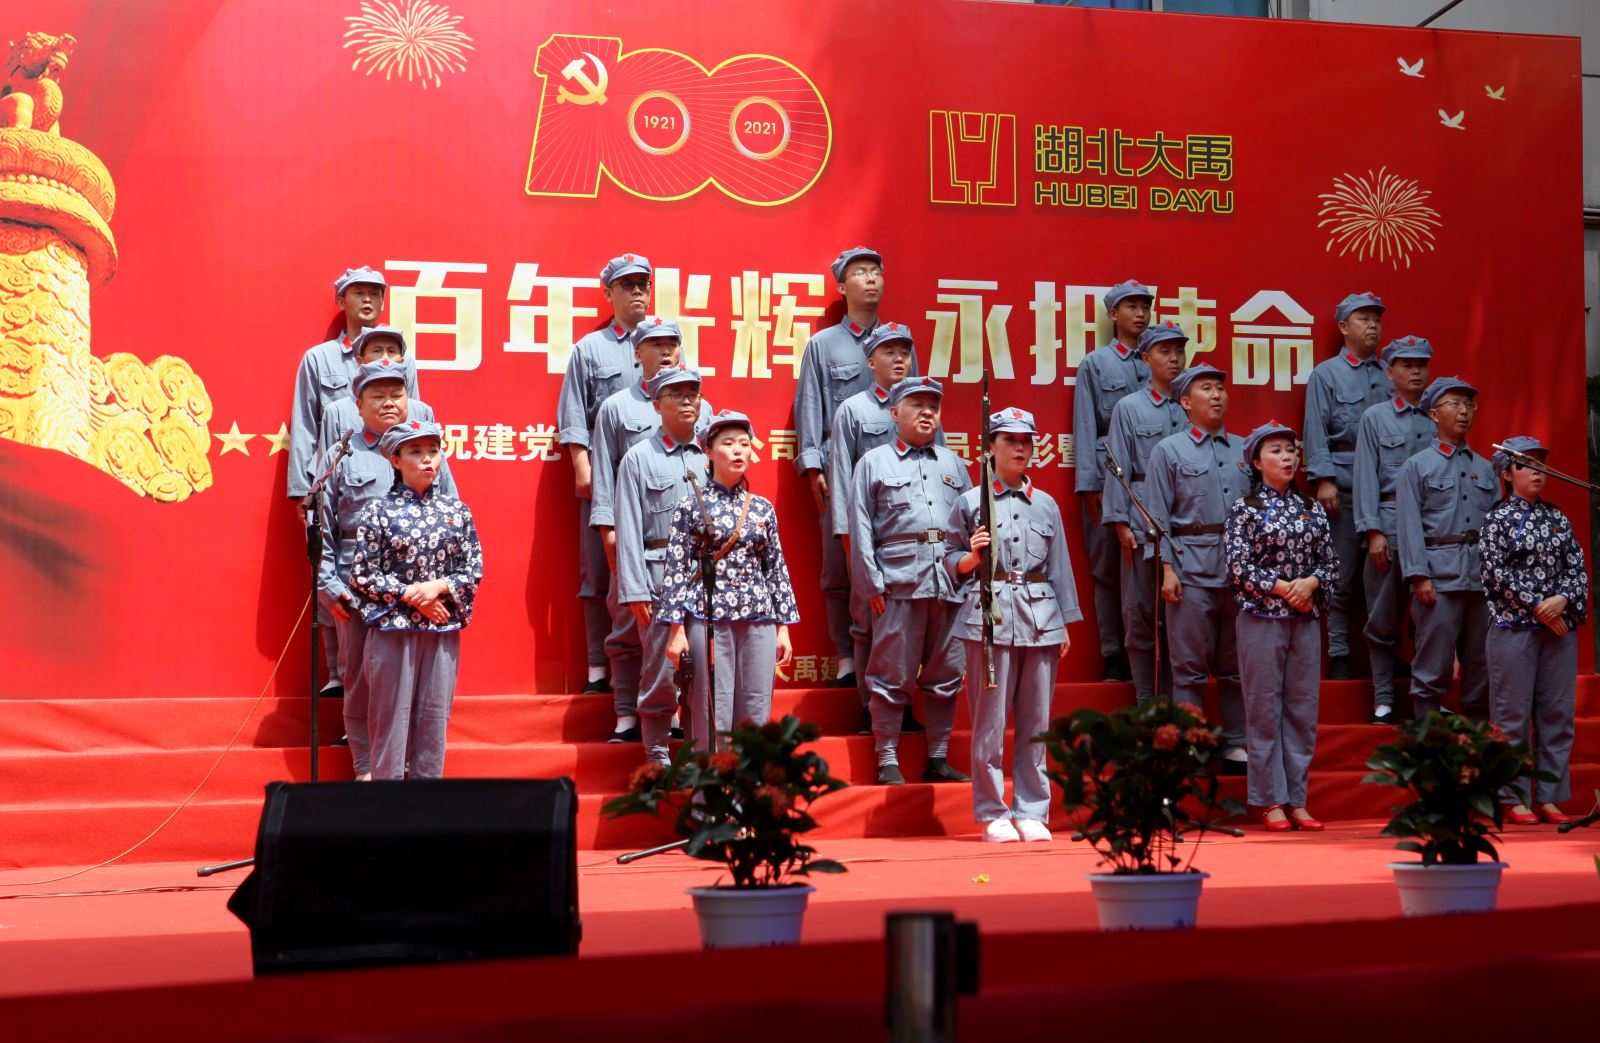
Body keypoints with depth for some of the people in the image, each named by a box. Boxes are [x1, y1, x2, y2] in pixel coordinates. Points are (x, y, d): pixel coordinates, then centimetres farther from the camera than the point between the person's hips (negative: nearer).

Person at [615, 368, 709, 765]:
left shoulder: (710, 459, 14)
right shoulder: (639, 458, 7)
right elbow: (629, 531, 1)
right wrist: (635, 591, -7)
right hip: (660, 579, -2)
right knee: (661, 673, -2)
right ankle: (658, 760, 9)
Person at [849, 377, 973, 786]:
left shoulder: (952, 463, 20)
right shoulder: (874, 463, 8)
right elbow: (860, 528, 2)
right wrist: (872, 583, -6)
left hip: (950, 580, 4)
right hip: (899, 581, -4)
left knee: (945, 674, 7)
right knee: (893, 674, -2)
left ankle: (938, 758, 15)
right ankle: (888, 761, 4)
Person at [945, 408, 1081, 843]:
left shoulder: (1046, 505, 14)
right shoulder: (970, 502, 4)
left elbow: (1059, 566, 15)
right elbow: (951, 562, 7)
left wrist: (1064, 624, 11)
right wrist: (973, 557, -14)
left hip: (1040, 618, 3)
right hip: (989, 615, -3)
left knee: (1036, 721, 4)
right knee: (990, 721, -3)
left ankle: (1031, 812, 12)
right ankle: (993, 814, 5)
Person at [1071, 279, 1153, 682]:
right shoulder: (1095, 364, 10)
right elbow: (1086, 426, 6)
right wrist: (1089, 483, -2)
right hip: (1108, 476, -1)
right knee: (1108, 568, -1)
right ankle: (1113, 656, 3)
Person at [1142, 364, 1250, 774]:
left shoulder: (1243, 450, 14)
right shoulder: (1168, 451, 4)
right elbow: (1157, 516, -1)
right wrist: (1166, 569, -9)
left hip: (1240, 567, 4)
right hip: (1192, 567, -4)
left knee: (1236, 663, 8)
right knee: (1190, 665, -1)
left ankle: (1236, 745, 14)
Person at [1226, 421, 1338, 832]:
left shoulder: (1312, 510, 11)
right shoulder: (1245, 508, -1)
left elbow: (1332, 564, 9)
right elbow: (1239, 566, -8)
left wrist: (1311, 582, -11)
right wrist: (1283, 589, -14)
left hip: (1305, 621, 4)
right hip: (1261, 619, -4)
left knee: (1303, 709, 5)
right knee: (1264, 710, -1)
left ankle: (1297, 800, 11)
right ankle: (1271, 802, 4)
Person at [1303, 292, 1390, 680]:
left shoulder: (1389, 375, 15)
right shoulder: (1326, 374, 7)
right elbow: (1316, 430, 0)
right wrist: (1324, 479, -10)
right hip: (1345, 484, -3)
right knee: (1342, 575, -2)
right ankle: (1338, 655, 4)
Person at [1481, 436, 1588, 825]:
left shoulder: (1557, 518, 12)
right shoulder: (1498, 520, 0)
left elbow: (1578, 566, 8)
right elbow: (1497, 573, -8)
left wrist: (1563, 600, -10)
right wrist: (1537, 607, -13)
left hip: (1559, 625, 5)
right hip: (1514, 627, -5)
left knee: (1557, 713, 5)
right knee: (1513, 715, -2)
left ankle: (1549, 797, 11)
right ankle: (1513, 799, 3)